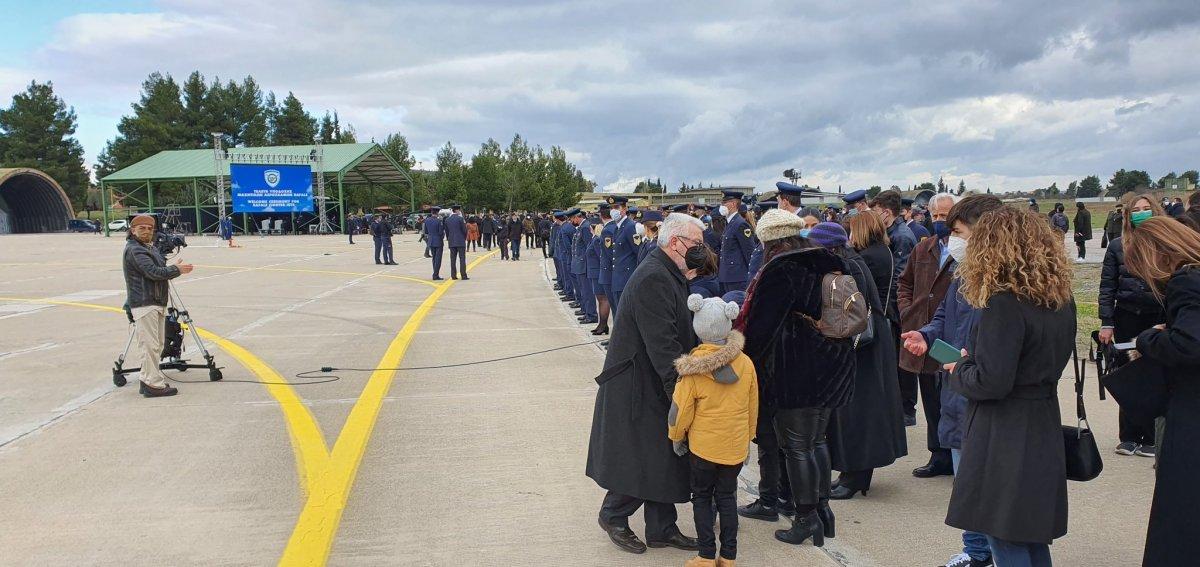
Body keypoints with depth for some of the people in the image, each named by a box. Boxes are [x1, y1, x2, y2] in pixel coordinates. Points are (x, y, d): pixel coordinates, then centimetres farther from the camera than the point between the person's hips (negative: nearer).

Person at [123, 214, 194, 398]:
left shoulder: (150, 247, 21)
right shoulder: (134, 250, -12)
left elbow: (160, 271, 22)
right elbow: (153, 272, -20)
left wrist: (173, 268, 5)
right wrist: (177, 270, -11)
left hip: (157, 304, 11)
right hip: (144, 305, -11)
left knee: (157, 345, 14)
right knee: (149, 345, -10)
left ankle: (148, 381, 20)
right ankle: (154, 385, -10)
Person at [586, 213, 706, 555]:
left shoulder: (670, 276, 12)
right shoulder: (653, 279, -22)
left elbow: (680, 334, 15)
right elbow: (662, 343, -26)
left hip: (657, 386, 10)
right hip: (638, 386, -10)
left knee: (663, 460, 14)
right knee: (643, 460, 1)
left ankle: (661, 529, 25)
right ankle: (613, 516, 22)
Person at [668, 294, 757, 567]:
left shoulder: (693, 367, -16)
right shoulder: (745, 363, -5)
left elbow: (681, 409, -12)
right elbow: (753, 408, 5)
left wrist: (676, 438, 5)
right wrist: (747, 437, 19)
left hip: (703, 445, -3)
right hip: (736, 446, 3)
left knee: (702, 496, 11)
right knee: (727, 496, 14)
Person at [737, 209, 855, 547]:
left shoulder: (780, 272, -15)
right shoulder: (829, 266, 9)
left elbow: (759, 327, -16)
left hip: (795, 373, -8)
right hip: (832, 369, 8)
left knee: (797, 447, 2)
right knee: (816, 440, 19)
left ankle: (807, 518, 9)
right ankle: (822, 507, 26)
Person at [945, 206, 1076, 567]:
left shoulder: (1004, 303, -20)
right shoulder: (1061, 299, 5)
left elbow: (991, 381, -24)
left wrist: (959, 371, -4)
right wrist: (974, 362, 16)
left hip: (1004, 435, -8)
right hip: (1044, 427, 8)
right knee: (1034, 538, 18)